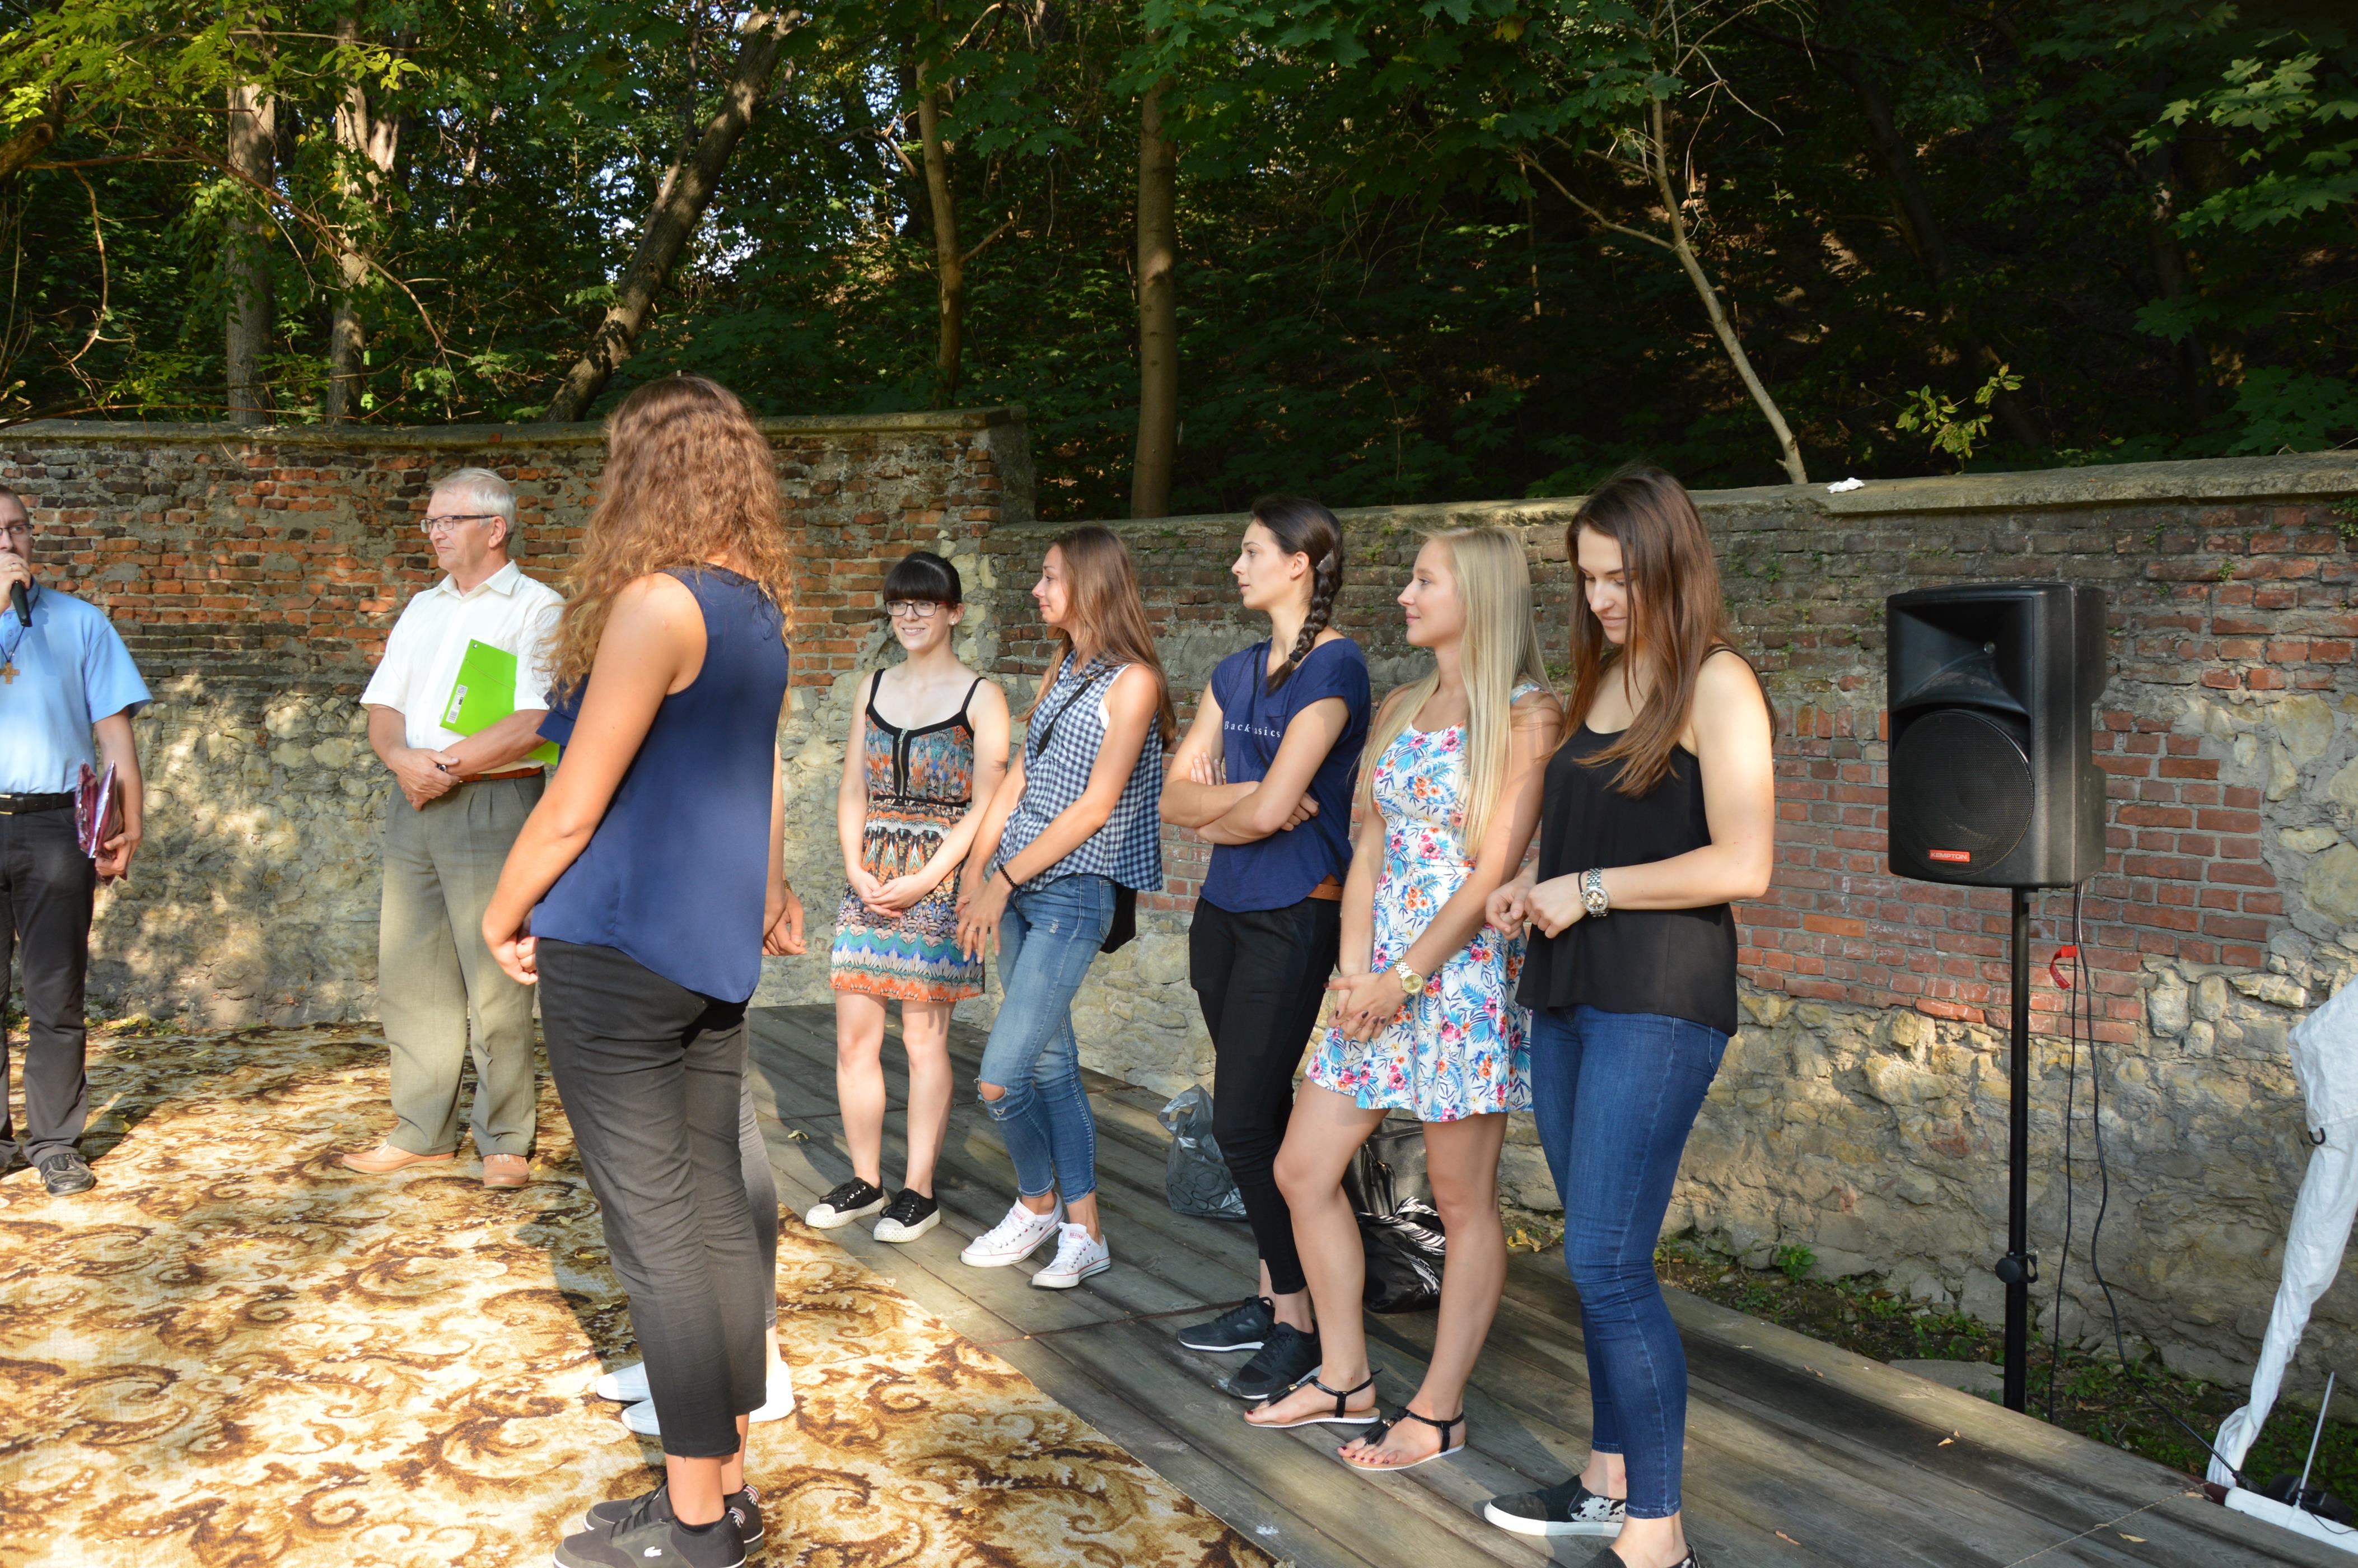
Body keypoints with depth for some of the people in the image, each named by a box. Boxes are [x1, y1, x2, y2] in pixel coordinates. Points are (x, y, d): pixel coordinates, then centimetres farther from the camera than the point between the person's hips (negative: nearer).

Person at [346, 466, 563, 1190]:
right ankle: (421, 1133, 17)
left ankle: (505, 1141, 4)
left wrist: (449, 766, -13)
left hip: (492, 800, -7)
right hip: (413, 803, 7)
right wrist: (401, 758, -8)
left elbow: (533, 723, -14)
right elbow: (382, 707, 13)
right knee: (410, 973, 8)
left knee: (495, 979, -5)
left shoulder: (538, 609, -2)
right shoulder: (421, 609, 19)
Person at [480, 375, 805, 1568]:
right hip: (715, 954, 8)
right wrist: (769, 898, 36)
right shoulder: (758, 610, 10)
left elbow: (576, 803, -14)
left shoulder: (657, 604, -15)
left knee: (655, 1229, -2)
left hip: (619, 955, -8)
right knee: (713, 1209, 12)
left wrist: (504, 915, 1)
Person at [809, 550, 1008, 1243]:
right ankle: (865, 1180, 18)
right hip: (870, 877, 5)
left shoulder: (980, 697, -3)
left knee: (924, 1038, 0)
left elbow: (985, 806, -8)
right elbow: (852, 791, 13)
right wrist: (856, 870, -2)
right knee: (854, 1035, 5)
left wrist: (924, 880, -14)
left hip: (939, 880, -5)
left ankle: (919, 1190, 10)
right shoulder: (873, 689, 13)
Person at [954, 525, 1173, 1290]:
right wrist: (976, 870, 6)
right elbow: (1020, 775, 14)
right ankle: (1083, 1232, 18)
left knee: (1000, 1075, -10)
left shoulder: (1132, 681, -9)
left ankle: (1039, 1200, 15)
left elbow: (1095, 806, -13)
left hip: (1074, 890, -8)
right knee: (1051, 1062, 10)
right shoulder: (1063, 668, 15)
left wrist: (1007, 879, -11)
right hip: (1017, 885, 8)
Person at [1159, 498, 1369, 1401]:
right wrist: (1247, 799, -11)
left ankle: (1302, 1325, 4)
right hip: (1225, 909, 8)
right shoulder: (1237, 671, 13)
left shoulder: (1334, 668, -13)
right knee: (1255, 1114, 11)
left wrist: (1220, 814, 0)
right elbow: (1175, 796, 7)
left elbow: (1271, 806, -21)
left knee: (1243, 1120, -8)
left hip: (1294, 915, -8)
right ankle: (1272, 1299, 21)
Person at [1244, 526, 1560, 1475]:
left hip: (1466, 975, -8)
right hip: (1381, 978, 8)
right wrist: (1353, 969, -1)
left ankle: (1438, 1413, 15)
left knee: (1462, 1199, 3)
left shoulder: (1526, 716, -9)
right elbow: (1370, 847, 11)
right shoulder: (1404, 710, 13)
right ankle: (1344, 1380, 23)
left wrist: (1403, 979, -16)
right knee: (1303, 1170, 9)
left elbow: (1493, 871, -14)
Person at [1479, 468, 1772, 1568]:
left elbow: (1742, 865, -18)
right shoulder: (1602, 677, 16)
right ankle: (1611, 1480, 26)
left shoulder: (1716, 685, -8)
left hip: (1658, 1003, -8)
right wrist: (1528, 888, 7)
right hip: (1569, 993, 8)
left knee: (1606, 1264, -10)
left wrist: (1589, 890, -13)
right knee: (1600, 1258, 13)